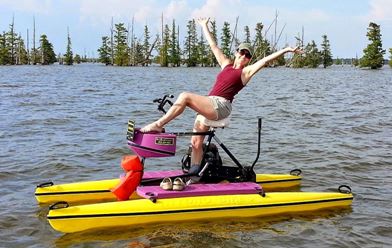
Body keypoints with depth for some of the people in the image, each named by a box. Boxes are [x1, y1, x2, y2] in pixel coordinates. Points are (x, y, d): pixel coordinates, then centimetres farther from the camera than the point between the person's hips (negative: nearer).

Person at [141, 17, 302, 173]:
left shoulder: (246, 71, 6)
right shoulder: (226, 64, 22)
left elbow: (266, 60, -4)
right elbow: (213, 46, 30)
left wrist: (286, 50, -12)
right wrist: (204, 26, 36)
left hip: (220, 106, -7)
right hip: (208, 106, 7)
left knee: (185, 96, -25)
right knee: (196, 142, 0)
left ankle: (158, 125, -22)